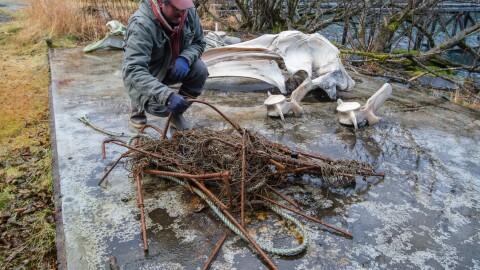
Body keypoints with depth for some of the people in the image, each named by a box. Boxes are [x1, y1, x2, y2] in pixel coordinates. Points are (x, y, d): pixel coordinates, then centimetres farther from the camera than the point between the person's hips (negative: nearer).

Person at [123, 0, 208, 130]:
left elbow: (199, 42, -3)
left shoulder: (189, 12, -18)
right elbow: (133, 71, -43)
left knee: (200, 70, -23)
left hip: (172, 68, 5)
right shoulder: (142, 24, -35)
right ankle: (138, 103, 10)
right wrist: (168, 96, -55)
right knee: (161, 107, -29)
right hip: (147, 76, -5)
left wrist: (184, 58, -27)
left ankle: (177, 114, 0)